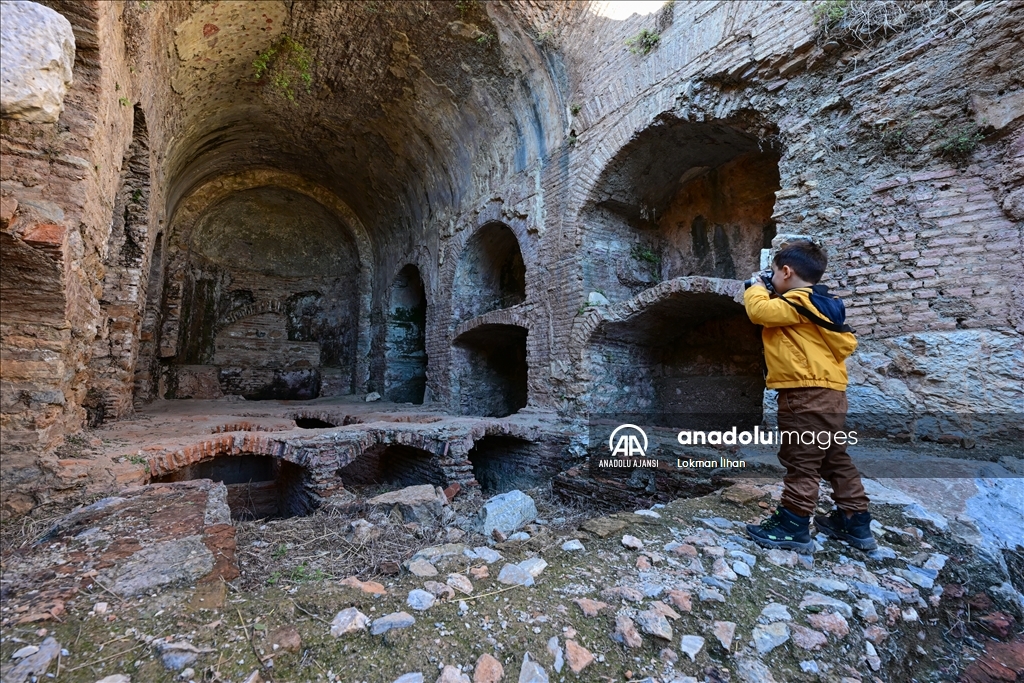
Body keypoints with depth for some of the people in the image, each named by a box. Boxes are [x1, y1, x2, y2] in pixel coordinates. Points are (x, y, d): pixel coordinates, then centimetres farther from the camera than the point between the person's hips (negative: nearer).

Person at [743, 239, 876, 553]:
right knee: (835, 458, 17)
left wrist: (756, 287, -3)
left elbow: (760, 311, -22)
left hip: (806, 394, -10)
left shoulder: (797, 302, -12)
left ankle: (793, 526, 4)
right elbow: (778, 315, 28)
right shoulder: (820, 304, 18)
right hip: (830, 393, 10)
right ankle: (855, 522, 27)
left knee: (801, 460, -4)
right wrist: (770, 292, 17)